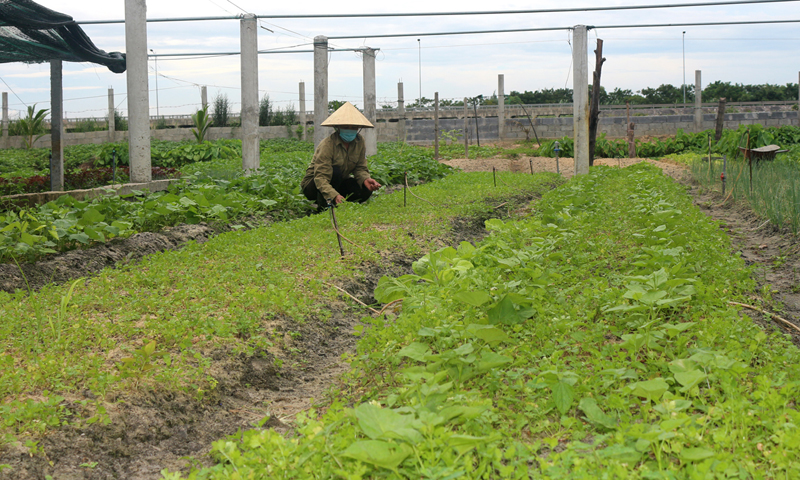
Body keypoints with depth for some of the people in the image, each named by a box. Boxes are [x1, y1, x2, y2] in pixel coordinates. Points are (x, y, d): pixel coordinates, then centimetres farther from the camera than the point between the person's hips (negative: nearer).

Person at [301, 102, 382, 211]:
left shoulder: (360, 141, -6)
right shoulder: (327, 145, -26)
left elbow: (360, 168, -1)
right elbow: (320, 177, -33)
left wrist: (365, 179, -27)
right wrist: (334, 196, -50)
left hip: (338, 183, 6)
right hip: (312, 185, -6)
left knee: (366, 190, -20)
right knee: (335, 172, -36)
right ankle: (323, 209, -20)